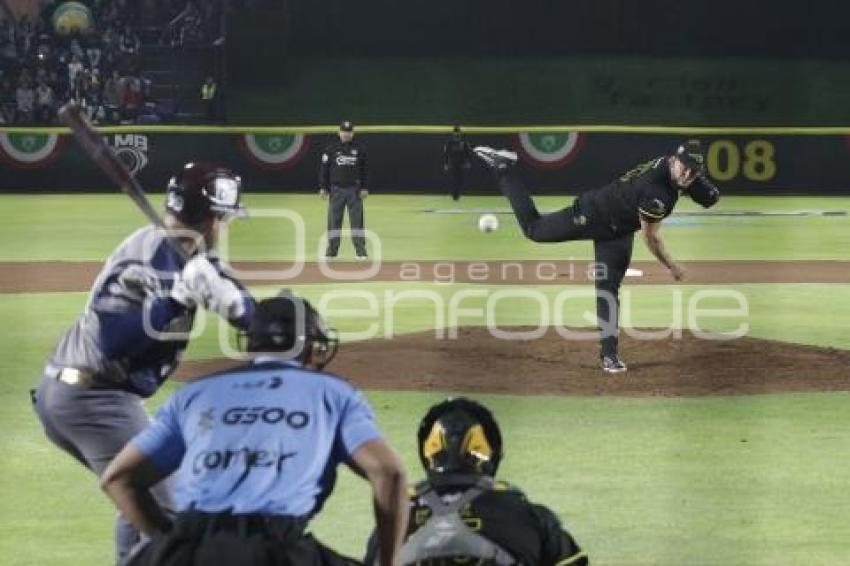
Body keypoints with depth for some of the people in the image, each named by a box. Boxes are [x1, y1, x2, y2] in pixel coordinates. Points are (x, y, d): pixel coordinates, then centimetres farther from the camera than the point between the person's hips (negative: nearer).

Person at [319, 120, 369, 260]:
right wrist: (323, 188, -2)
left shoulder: (358, 150, 6)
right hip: (336, 190, 0)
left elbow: (364, 170, 9)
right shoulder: (331, 150, 3)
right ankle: (331, 251, 8)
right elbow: (324, 169, 3)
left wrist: (364, 188, 3)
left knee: (357, 221, 0)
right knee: (334, 222, 2)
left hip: (354, 190, 0)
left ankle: (361, 251, 3)